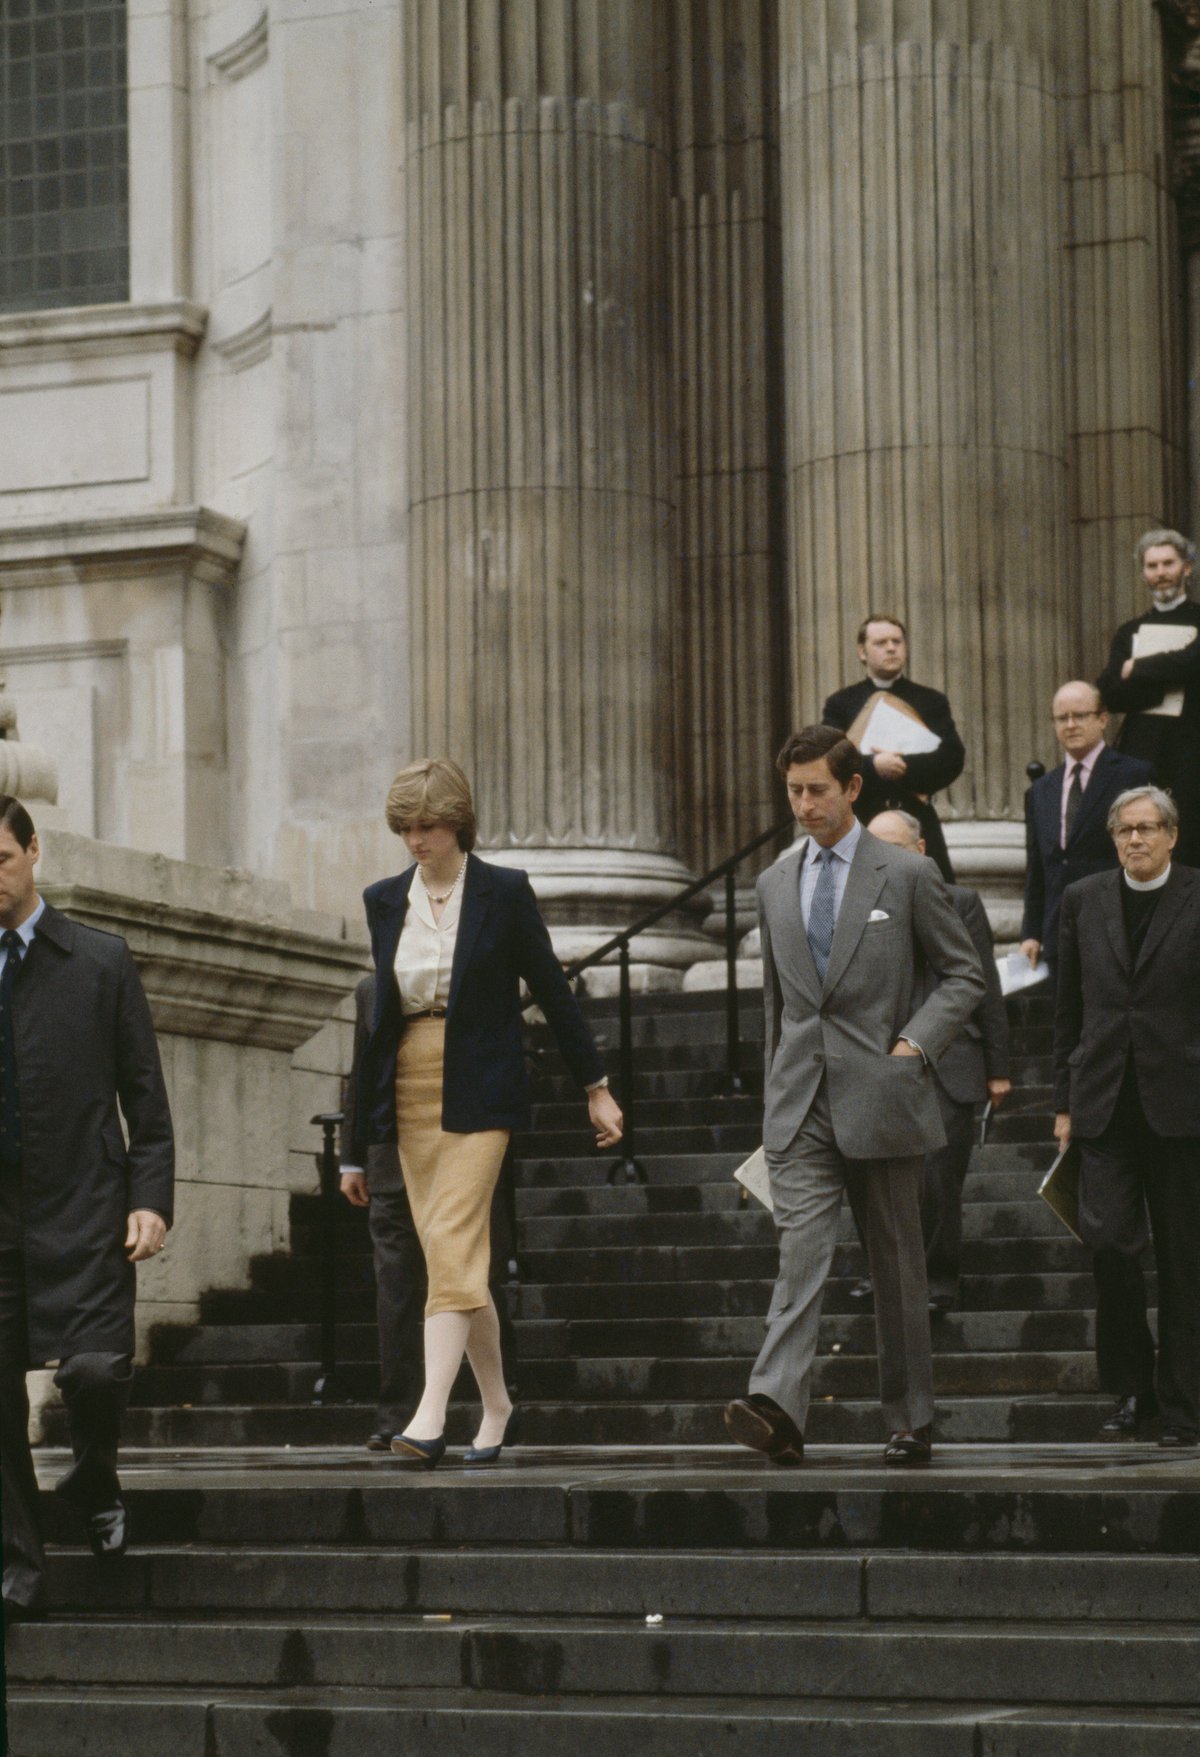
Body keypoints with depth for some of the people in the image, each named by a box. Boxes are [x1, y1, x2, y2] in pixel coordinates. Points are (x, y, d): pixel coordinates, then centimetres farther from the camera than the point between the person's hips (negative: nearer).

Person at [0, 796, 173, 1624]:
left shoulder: (100, 961, 5)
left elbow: (145, 1092, 4)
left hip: (78, 1202, -2)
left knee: (96, 1367, -15)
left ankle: (95, 1482, 17)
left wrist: (151, 1198, -5)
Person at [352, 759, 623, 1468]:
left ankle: (430, 1416, -22)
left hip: (479, 1093, -5)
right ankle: (496, 1402, 22)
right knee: (453, 1256, 8)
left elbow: (552, 988, 2)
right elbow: (378, 1006, 12)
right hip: (410, 1093, 5)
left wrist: (596, 1086, 3)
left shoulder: (503, 892, -3)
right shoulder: (384, 900, 9)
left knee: (451, 1245, -16)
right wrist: (364, 1127, 12)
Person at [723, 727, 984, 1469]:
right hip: (801, 1104, 3)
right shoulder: (776, 885, 14)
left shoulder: (908, 876, 1)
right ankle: (779, 1408, -24)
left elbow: (965, 975, 3)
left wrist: (915, 1043, -10)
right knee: (801, 1250, -12)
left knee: (898, 1265, 6)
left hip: (880, 1098, -3)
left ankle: (913, 1422, 15)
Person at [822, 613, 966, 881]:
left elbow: (953, 759, 0)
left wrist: (904, 767, -13)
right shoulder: (841, 704, 10)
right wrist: (872, 766, -19)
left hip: (918, 825, 1)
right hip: (861, 826, -1)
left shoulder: (931, 702, 12)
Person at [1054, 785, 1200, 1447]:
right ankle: (1131, 1386, 9)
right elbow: (1069, 1010, 13)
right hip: (1104, 1106, 2)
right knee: (1107, 1239, -8)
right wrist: (1064, 1100, 9)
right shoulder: (1083, 901, 10)